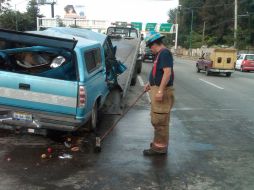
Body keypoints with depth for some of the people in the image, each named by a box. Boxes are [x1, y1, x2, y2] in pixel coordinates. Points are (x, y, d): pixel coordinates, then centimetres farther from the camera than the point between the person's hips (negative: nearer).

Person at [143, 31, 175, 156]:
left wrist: (160, 91, -27)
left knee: (159, 120, -5)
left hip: (162, 91, -11)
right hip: (157, 89, 11)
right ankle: (159, 142, 31)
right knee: (157, 120, 19)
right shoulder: (160, 54, 16)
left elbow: (167, 72, -24)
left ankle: (160, 147, 4)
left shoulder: (165, 53, -15)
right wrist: (150, 83, 24)